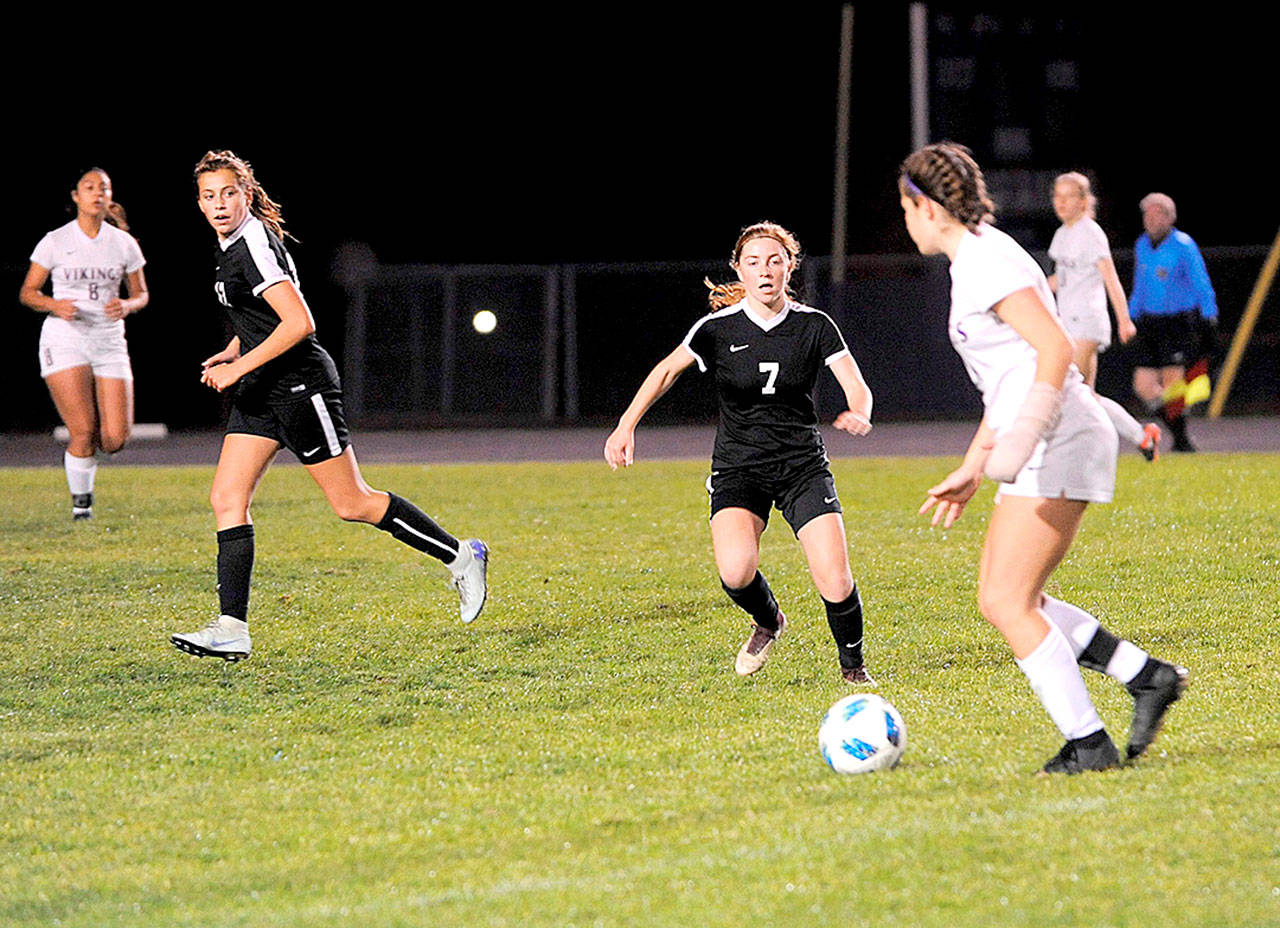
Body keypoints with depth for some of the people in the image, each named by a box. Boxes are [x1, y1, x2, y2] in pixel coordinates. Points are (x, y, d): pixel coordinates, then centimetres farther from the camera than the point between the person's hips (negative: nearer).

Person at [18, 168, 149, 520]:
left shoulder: (124, 243, 7)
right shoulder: (55, 241, 0)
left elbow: (141, 294, 15)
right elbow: (27, 292, 4)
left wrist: (127, 305, -8)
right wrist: (54, 305, -16)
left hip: (109, 342, 3)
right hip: (64, 341, -3)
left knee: (115, 440, -6)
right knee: (84, 430, -15)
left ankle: (78, 452, 29)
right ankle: (81, 503, 5)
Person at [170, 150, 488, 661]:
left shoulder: (254, 245, -18)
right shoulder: (230, 246, 11)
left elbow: (299, 323, -25)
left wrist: (238, 367, -21)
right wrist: (233, 351, 13)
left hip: (299, 384, -9)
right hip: (261, 390, 9)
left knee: (351, 503, -2)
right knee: (227, 498, -1)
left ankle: (461, 556, 11)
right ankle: (232, 628, -4)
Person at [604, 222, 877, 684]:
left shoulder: (814, 326, -3)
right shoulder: (719, 328, -5)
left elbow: (856, 387, -5)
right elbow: (667, 370, 6)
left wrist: (858, 414, -29)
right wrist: (626, 426, -4)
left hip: (803, 467, 0)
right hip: (737, 468, 0)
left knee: (835, 582, -15)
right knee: (736, 571, -26)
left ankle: (853, 666, 14)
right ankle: (767, 621, 10)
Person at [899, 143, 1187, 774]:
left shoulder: (987, 264, -13)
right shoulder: (976, 261, 18)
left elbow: (1055, 349, -24)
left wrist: (1022, 438, -33)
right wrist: (971, 470, 27)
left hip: (1059, 446, -10)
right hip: (1047, 450, 10)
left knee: (1007, 603, -10)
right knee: (1006, 602, 10)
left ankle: (1087, 743, -8)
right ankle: (1148, 678, 11)